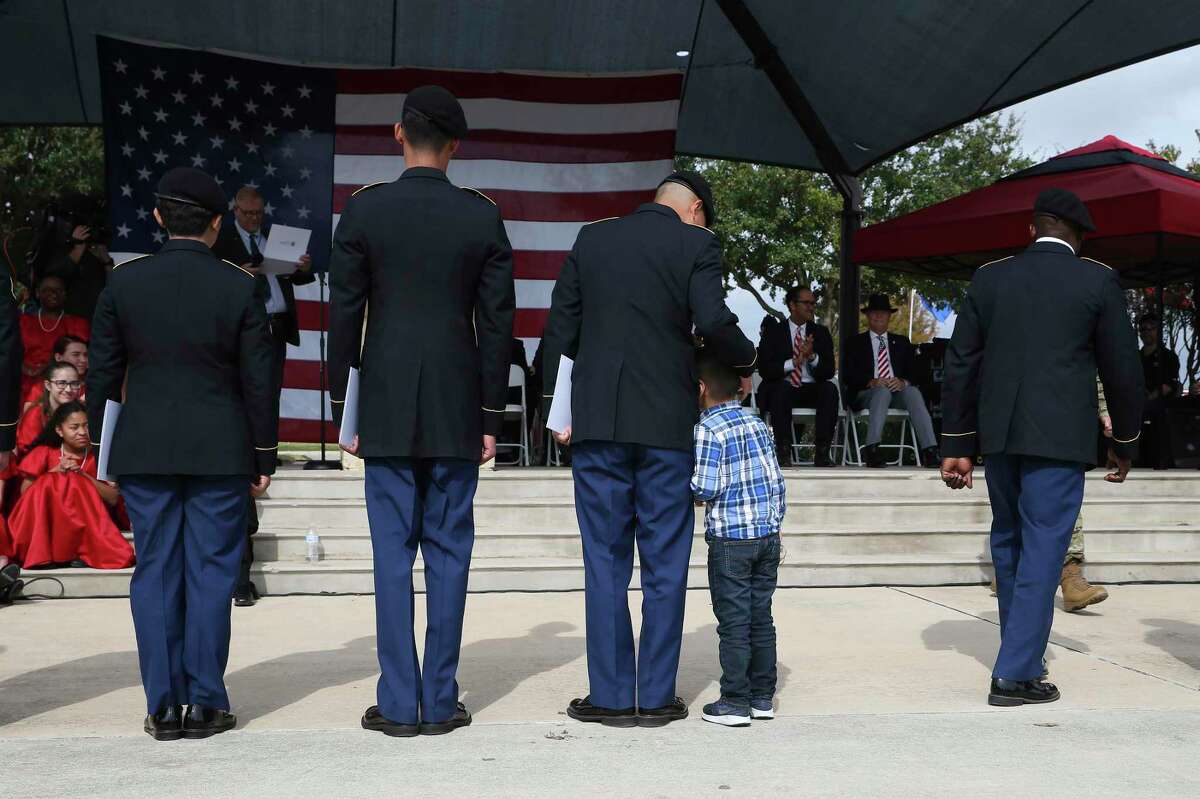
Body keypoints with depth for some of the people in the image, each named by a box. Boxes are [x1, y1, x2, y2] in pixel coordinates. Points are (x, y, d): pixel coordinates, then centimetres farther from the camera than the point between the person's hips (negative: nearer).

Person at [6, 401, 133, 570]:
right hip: (45, 522, 1)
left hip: (88, 523, -1)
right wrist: (56, 471, -16)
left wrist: (82, 475, -18)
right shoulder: (44, 453, 2)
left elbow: (113, 499, -9)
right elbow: (25, 492, -6)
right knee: (48, 482, -24)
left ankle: (83, 553, -28)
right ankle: (41, 555, -26)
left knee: (76, 485, -25)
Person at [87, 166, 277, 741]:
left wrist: (101, 449, 13)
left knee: (154, 572, 8)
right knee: (210, 572, 5)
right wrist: (264, 457, 6)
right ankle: (205, 704, 9)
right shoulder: (239, 287, -4)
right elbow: (258, 381, -2)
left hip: (142, 451, 1)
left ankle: (162, 706, 11)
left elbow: (102, 375, 4)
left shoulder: (122, 283, 1)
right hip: (220, 452, -1)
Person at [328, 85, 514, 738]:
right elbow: (497, 322, 1)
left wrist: (343, 408, 6)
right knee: (448, 554, 6)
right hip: (457, 410, 1)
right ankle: (439, 702, 11)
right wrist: (491, 416, 7)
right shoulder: (484, 217, 1)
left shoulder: (364, 209, -2)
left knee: (392, 555, 4)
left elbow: (343, 316, -1)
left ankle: (398, 704, 7)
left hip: (386, 409, 0)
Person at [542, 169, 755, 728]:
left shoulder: (591, 238, 10)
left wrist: (557, 408, 13)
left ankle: (610, 695, 9)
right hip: (667, 425, -2)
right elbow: (714, 322, -14)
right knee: (664, 565, 7)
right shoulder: (696, 244, -1)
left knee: (605, 561, 7)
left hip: (597, 422, 2)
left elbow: (560, 328, 9)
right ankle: (656, 697, 10)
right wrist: (745, 362, 6)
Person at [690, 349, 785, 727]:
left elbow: (706, 488, -16)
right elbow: (776, 480, 11)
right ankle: (763, 696, 18)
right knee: (761, 617, 12)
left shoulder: (707, 429, -10)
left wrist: (686, 486, 4)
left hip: (730, 540, -6)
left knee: (734, 622, -1)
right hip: (768, 535, 6)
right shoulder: (758, 424, 10)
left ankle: (735, 702, 3)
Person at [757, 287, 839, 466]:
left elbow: (829, 371, 5)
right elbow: (764, 369, -5)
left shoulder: (821, 332, 14)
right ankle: (783, 451, -32)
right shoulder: (773, 333, 7)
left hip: (812, 391, 2)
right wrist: (794, 362, -18)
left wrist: (812, 357, -16)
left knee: (830, 389, -29)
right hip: (782, 390, -2)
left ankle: (822, 452, -31)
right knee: (782, 388, -36)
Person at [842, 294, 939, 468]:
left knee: (913, 391, -31)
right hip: (866, 393, -2)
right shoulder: (856, 343, 16)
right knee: (883, 391, -37)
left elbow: (912, 372, 12)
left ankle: (929, 451, -45)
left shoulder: (901, 342, 24)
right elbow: (848, 375, 2)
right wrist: (871, 382, -17)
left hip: (897, 390, 2)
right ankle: (872, 449, -48)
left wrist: (903, 381, -12)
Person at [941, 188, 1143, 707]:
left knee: (1008, 541, 18)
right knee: (1042, 548, -1)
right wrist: (1124, 444, 14)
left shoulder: (989, 278, 7)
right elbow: (1122, 370, 2)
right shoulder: (1099, 282, -1)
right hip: (1059, 436, -4)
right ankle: (1015, 674, -2)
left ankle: (1021, 649, 31)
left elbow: (960, 364, 6)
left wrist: (956, 445, 10)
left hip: (998, 432, 4)